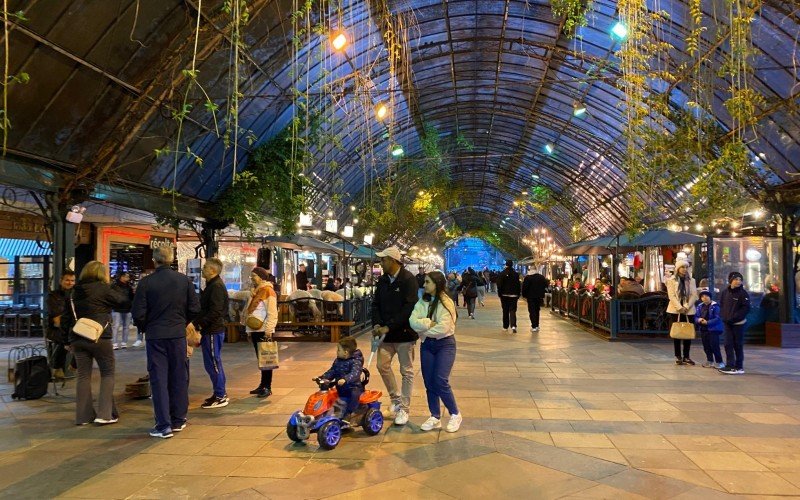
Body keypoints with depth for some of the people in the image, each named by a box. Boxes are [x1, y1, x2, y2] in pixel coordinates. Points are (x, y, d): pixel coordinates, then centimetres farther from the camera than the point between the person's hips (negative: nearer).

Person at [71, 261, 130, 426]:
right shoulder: (103, 288, -8)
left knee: (83, 375, 10)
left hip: (77, 338, 6)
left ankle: (83, 415, 12)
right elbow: (125, 301, -5)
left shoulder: (76, 292, 11)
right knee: (107, 374, 5)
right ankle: (104, 414, -1)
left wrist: (69, 341, 20)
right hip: (99, 338, -6)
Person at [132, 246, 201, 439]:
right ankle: (178, 421, 21)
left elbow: (138, 314, -8)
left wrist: (146, 327, 12)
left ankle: (163, 425, 4)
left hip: (155, 336, -2)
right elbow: (195, 308, 1)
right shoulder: (185, 280, -2)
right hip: (178, 335, 2)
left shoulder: (146, 283, -9)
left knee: (158, 379, 4)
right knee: (179, 378, 13)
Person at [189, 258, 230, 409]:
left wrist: (196, 323, -22)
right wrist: (196, 323, 12)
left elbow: (215, 312, -24)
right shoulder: (212, 285, 16)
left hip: (213, 331, -10)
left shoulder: (216, 287, -16)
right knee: (214, 363, 15)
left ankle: (220, 396, 4)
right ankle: (220, 394, 24)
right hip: (211, 330, 10)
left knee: (213, 363, -4)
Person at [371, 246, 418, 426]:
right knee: (382, 365, 9)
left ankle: (404, 409, 14)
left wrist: (389, 327, -22)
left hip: (404, 333, -6)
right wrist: (377, 324, -10)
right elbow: (376, 304, 8)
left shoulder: (408, 279, -15)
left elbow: (409, 308, -22)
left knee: (407, 371, 4)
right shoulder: (382, 280, 6)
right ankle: (396, 399, 28)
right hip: (386, 332, 7)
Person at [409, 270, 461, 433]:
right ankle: (435, 417, 20)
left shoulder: (446, 303, -11)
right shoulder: (422, 302, 5)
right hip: (426, 345, 5)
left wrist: (423, 329, -12)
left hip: (445, 344, -5)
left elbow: (443, 328, -21)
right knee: (429, 383, 6)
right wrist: (429, 323, -21)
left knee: (440, 382, -12)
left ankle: (455, 415, 8)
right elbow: (413, 321, -8)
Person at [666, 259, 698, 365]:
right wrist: (679, 307, -16)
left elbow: (694, 295, 2)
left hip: (689, 311, 2)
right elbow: (671, 295, -7)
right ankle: (678, 356, 9)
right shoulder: (671, 280, 1)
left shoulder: (691, 280, 9)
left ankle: (686, 356, 12)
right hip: (675, 310, -2)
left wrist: (686, 307, -11)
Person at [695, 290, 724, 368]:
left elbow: (717, 318, -16)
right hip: (703, 330, 7)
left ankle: (719, 362, 2)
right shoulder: (700, 307, 10)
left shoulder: (715, 306, -11)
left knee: (714, 346, -7)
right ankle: (710, 361, 23)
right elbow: (696, 317, 12)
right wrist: (698, 320, -10)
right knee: (706, 347, 12)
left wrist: (707, 322, -21)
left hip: (713, 330, -7)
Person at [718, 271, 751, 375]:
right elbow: (721, 306, 13)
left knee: (738, 345, 3)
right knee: (728, 344, 3)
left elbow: (746, 308, -13)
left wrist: (733, 318, -18)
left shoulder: (743, 293, -7)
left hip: (738, 323, -4)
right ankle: (730, 365, 8)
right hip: (727, 323, 4)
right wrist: (723, 317, -2)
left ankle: (739, 367, 10)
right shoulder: (724, 292, 6)